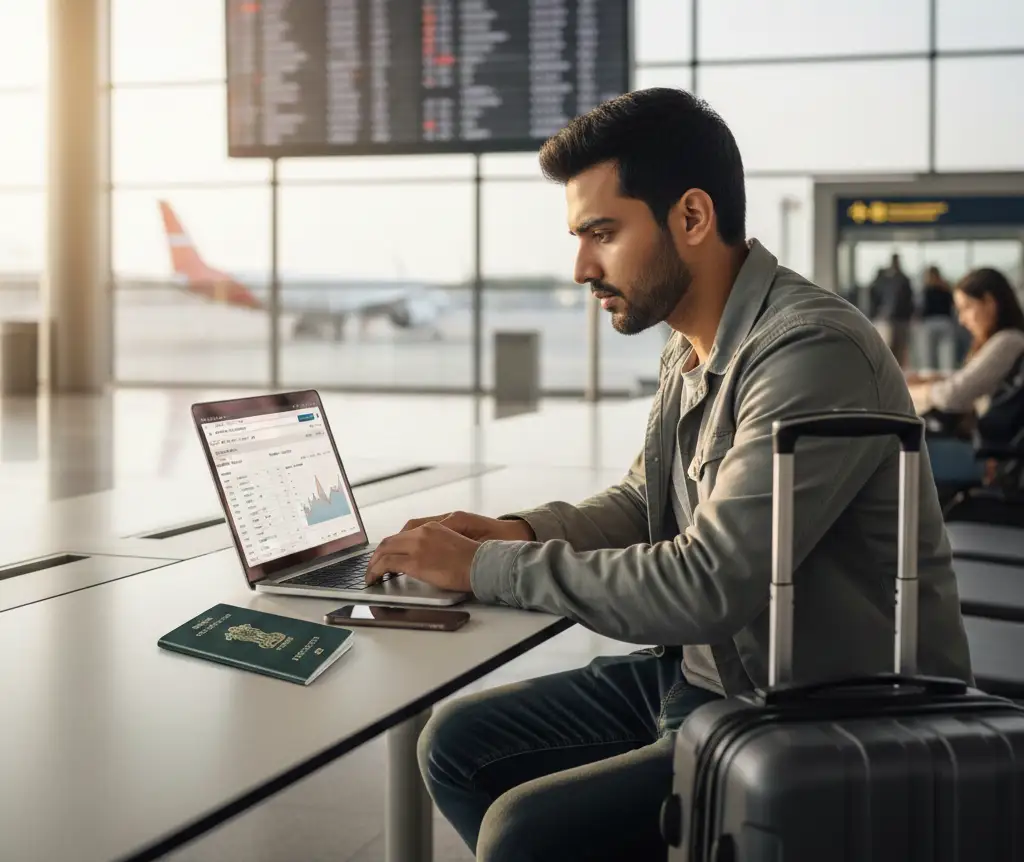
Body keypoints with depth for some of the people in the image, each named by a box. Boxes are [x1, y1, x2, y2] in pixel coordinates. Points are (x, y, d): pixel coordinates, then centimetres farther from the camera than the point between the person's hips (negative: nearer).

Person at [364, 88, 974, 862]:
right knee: (459, 743, 8)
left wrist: (485, 568, -20)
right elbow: (646, 502, 21)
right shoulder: (691, 348, 5)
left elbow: (707, 584, -29)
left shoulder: (812, 354, -24)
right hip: (706, 673, 9)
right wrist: (522, 532, 1)